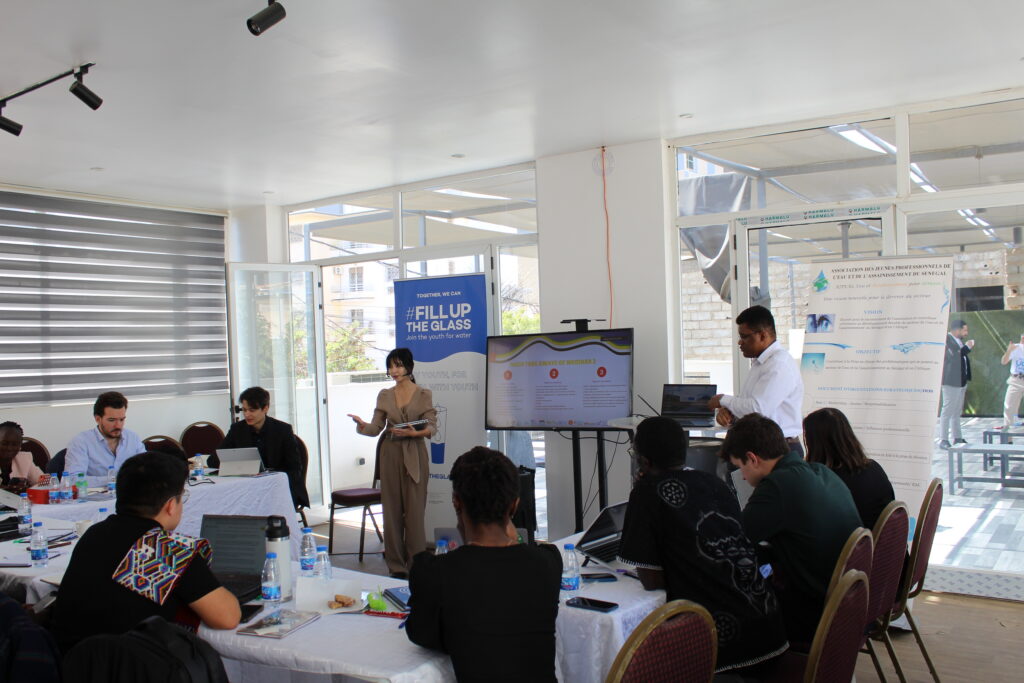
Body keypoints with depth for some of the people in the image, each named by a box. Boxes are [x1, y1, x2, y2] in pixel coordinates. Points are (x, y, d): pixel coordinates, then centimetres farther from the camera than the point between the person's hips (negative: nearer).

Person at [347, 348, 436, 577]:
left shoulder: (423, 395, 2)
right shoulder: (384, 396, 10)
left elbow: (432, 427, -4)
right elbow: (376, 428, 5)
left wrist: (414, 433, -24)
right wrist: (362, 425, -16)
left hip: (415, 455, -3)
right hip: (390, 454, 3)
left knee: (414, 510, -4)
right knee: (392, 510, 4)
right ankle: (396, 566, 11)